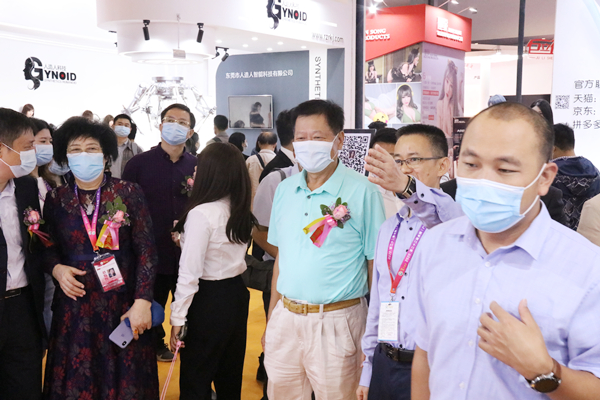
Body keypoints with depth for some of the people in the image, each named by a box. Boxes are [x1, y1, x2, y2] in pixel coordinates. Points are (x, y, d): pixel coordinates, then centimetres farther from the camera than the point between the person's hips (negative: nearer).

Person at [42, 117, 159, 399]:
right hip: (74, 304, 2)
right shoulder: (55, 199, 2)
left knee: (125, 377, 9)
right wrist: (56, 268, -11)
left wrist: (142, 301, -15)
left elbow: (146, 251, -8)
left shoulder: (129, 193, -6)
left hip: (122, 304, -1)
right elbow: (48, 250, 11)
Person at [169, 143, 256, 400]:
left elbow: (189, 274, -20)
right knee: (230, 378, 20)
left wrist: (177, 318, -12)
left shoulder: (201, 213, -19)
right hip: (237, 294, 7)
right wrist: (186, 237, 16)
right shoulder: (242, 211, 3)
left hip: (209, 301, -7)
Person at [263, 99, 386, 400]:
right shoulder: (285, 189, 7)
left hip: (336, 321, -5)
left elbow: (375, 265, -7)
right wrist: (270, 320, 12)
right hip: (285, 317, 5)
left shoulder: (363, 191, -9)